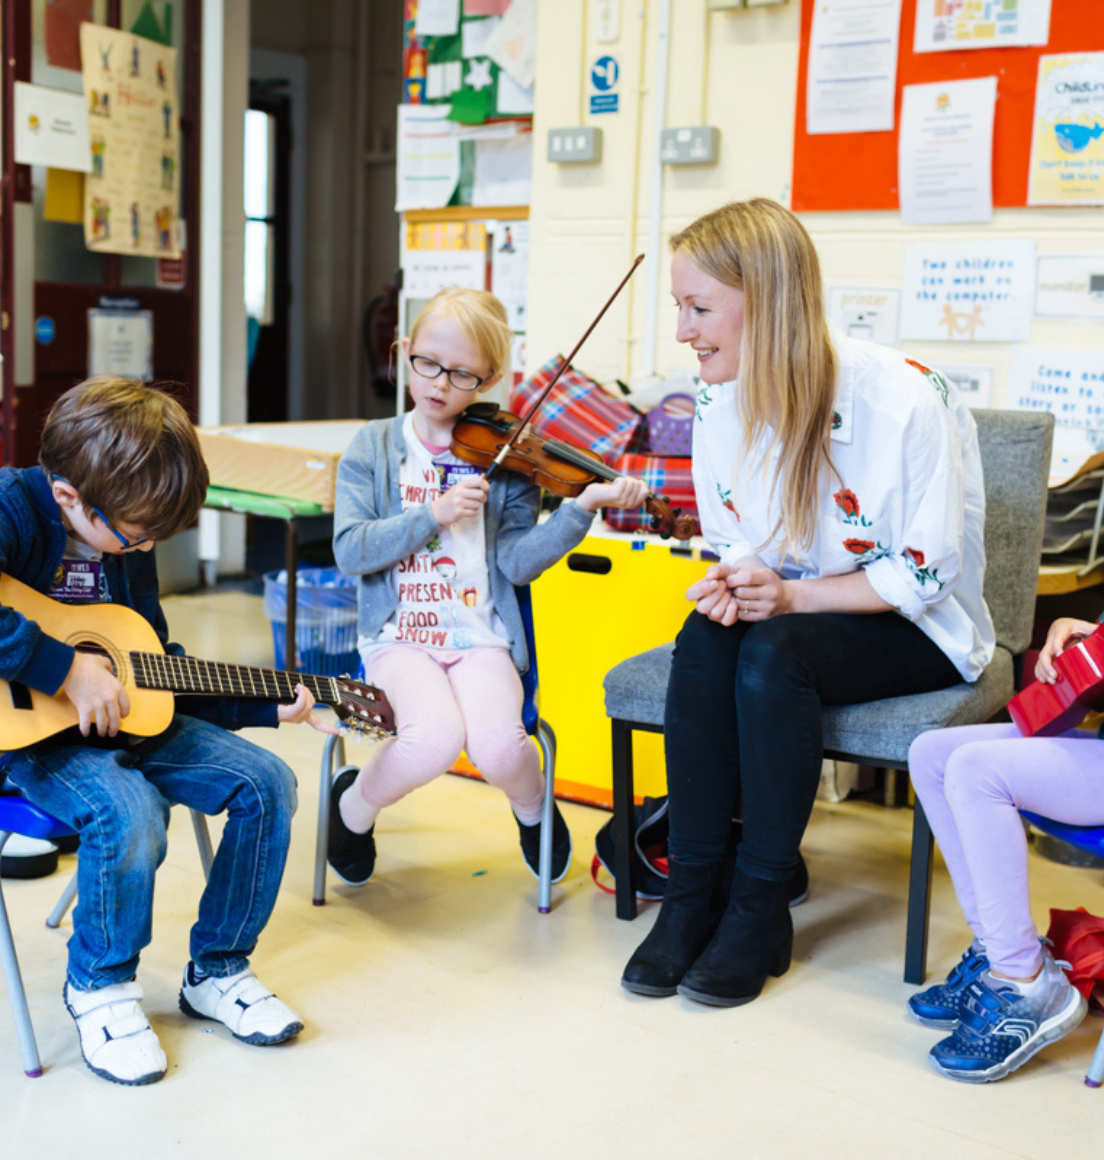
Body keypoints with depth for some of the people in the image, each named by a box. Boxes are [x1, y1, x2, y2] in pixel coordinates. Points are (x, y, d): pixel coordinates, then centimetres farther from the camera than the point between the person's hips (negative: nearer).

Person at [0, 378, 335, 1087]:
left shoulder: (128, 536, 7)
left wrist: (265, 705, 12)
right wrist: (66, 668, -34)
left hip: (124, 715, 8)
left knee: (267, 782, -3)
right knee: (128, 811, -34)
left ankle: (218, 970, 13)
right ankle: (99, 985, -4)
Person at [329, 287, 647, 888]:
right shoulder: (374, 447, 4)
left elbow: (518, 562, -5)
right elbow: (350, 553, -7)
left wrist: (582, 507, -18)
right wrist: (433, 513, -17)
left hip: (480, 635, 1)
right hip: (397, 634, -1)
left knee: (499, 746, -27)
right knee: (435, 738, -30)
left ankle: (532, 809, 12)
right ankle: (354, 807, 4)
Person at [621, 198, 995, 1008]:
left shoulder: (902, 400, -23)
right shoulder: (722, 407, -3)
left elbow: (926, 574, -19)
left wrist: (793, 594, -26)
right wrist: (733, 581, -16)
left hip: (918, 631, -5)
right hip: (793, 610, 5)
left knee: (773, 652, -33)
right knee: (706, 635, -27)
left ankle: (760, 909, -19)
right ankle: (694, 892, -20)